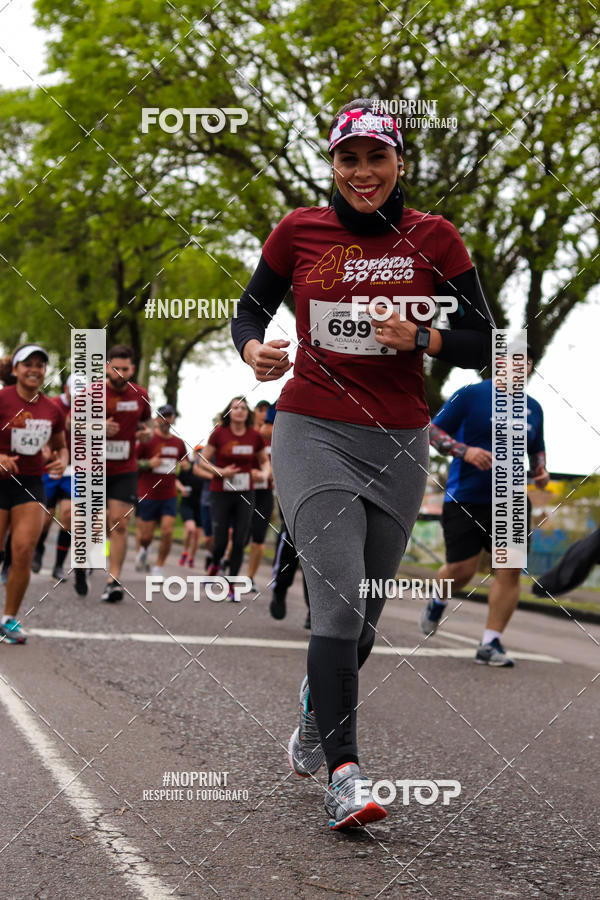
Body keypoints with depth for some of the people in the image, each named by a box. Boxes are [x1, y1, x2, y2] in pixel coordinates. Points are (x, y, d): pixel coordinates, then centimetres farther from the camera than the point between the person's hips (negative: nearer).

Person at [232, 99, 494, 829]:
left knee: (361, 619, 12)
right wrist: (255, 351, -8)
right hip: (312, 434, -2)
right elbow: (249, 310, 14)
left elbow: (482, 343, 3)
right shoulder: (299, 232, 2)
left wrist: (419, 338, -15)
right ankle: (343, 776, -19)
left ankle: (314, 714, 40)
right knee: (339, 602, -18)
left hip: (397, 445, 2)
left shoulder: (434, 239, 2)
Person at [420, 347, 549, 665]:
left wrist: (540, 471, 4)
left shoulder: (533, 408, 11)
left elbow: (537, 449, 26)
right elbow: (434, 432, -3)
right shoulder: (470, 395, -4)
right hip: (465, 498, -4)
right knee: (461, 570, -4)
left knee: (510, 568, -9)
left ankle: (491, 643, -2)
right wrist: (464, 450, -20)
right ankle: (438, 601, 33)